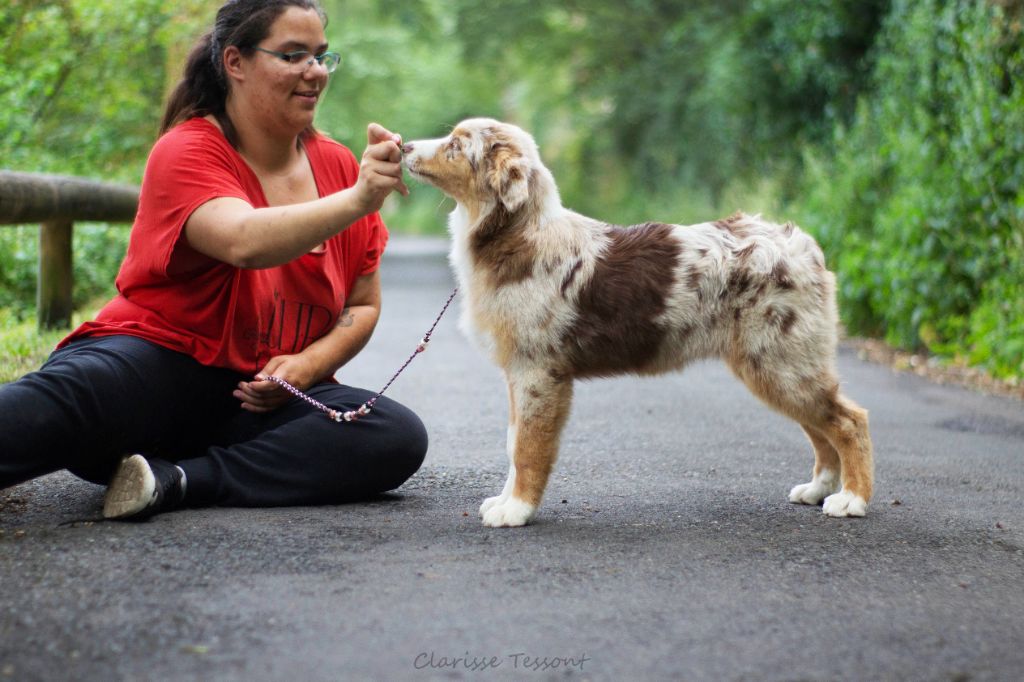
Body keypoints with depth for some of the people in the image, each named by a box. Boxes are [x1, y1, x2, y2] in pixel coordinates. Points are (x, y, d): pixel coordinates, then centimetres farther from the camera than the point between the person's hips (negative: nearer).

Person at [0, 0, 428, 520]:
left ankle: (178, 480, -32)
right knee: (69, 396, -38)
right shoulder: (187, 151, -7)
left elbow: (362, 307, 15)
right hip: (156, 363, -5)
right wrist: (356, 200, -43)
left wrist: (310, 363, -6)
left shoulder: (339, 166, 9)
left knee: (399, 438, -24)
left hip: (262, 399, 5)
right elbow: (245, 241, -30)